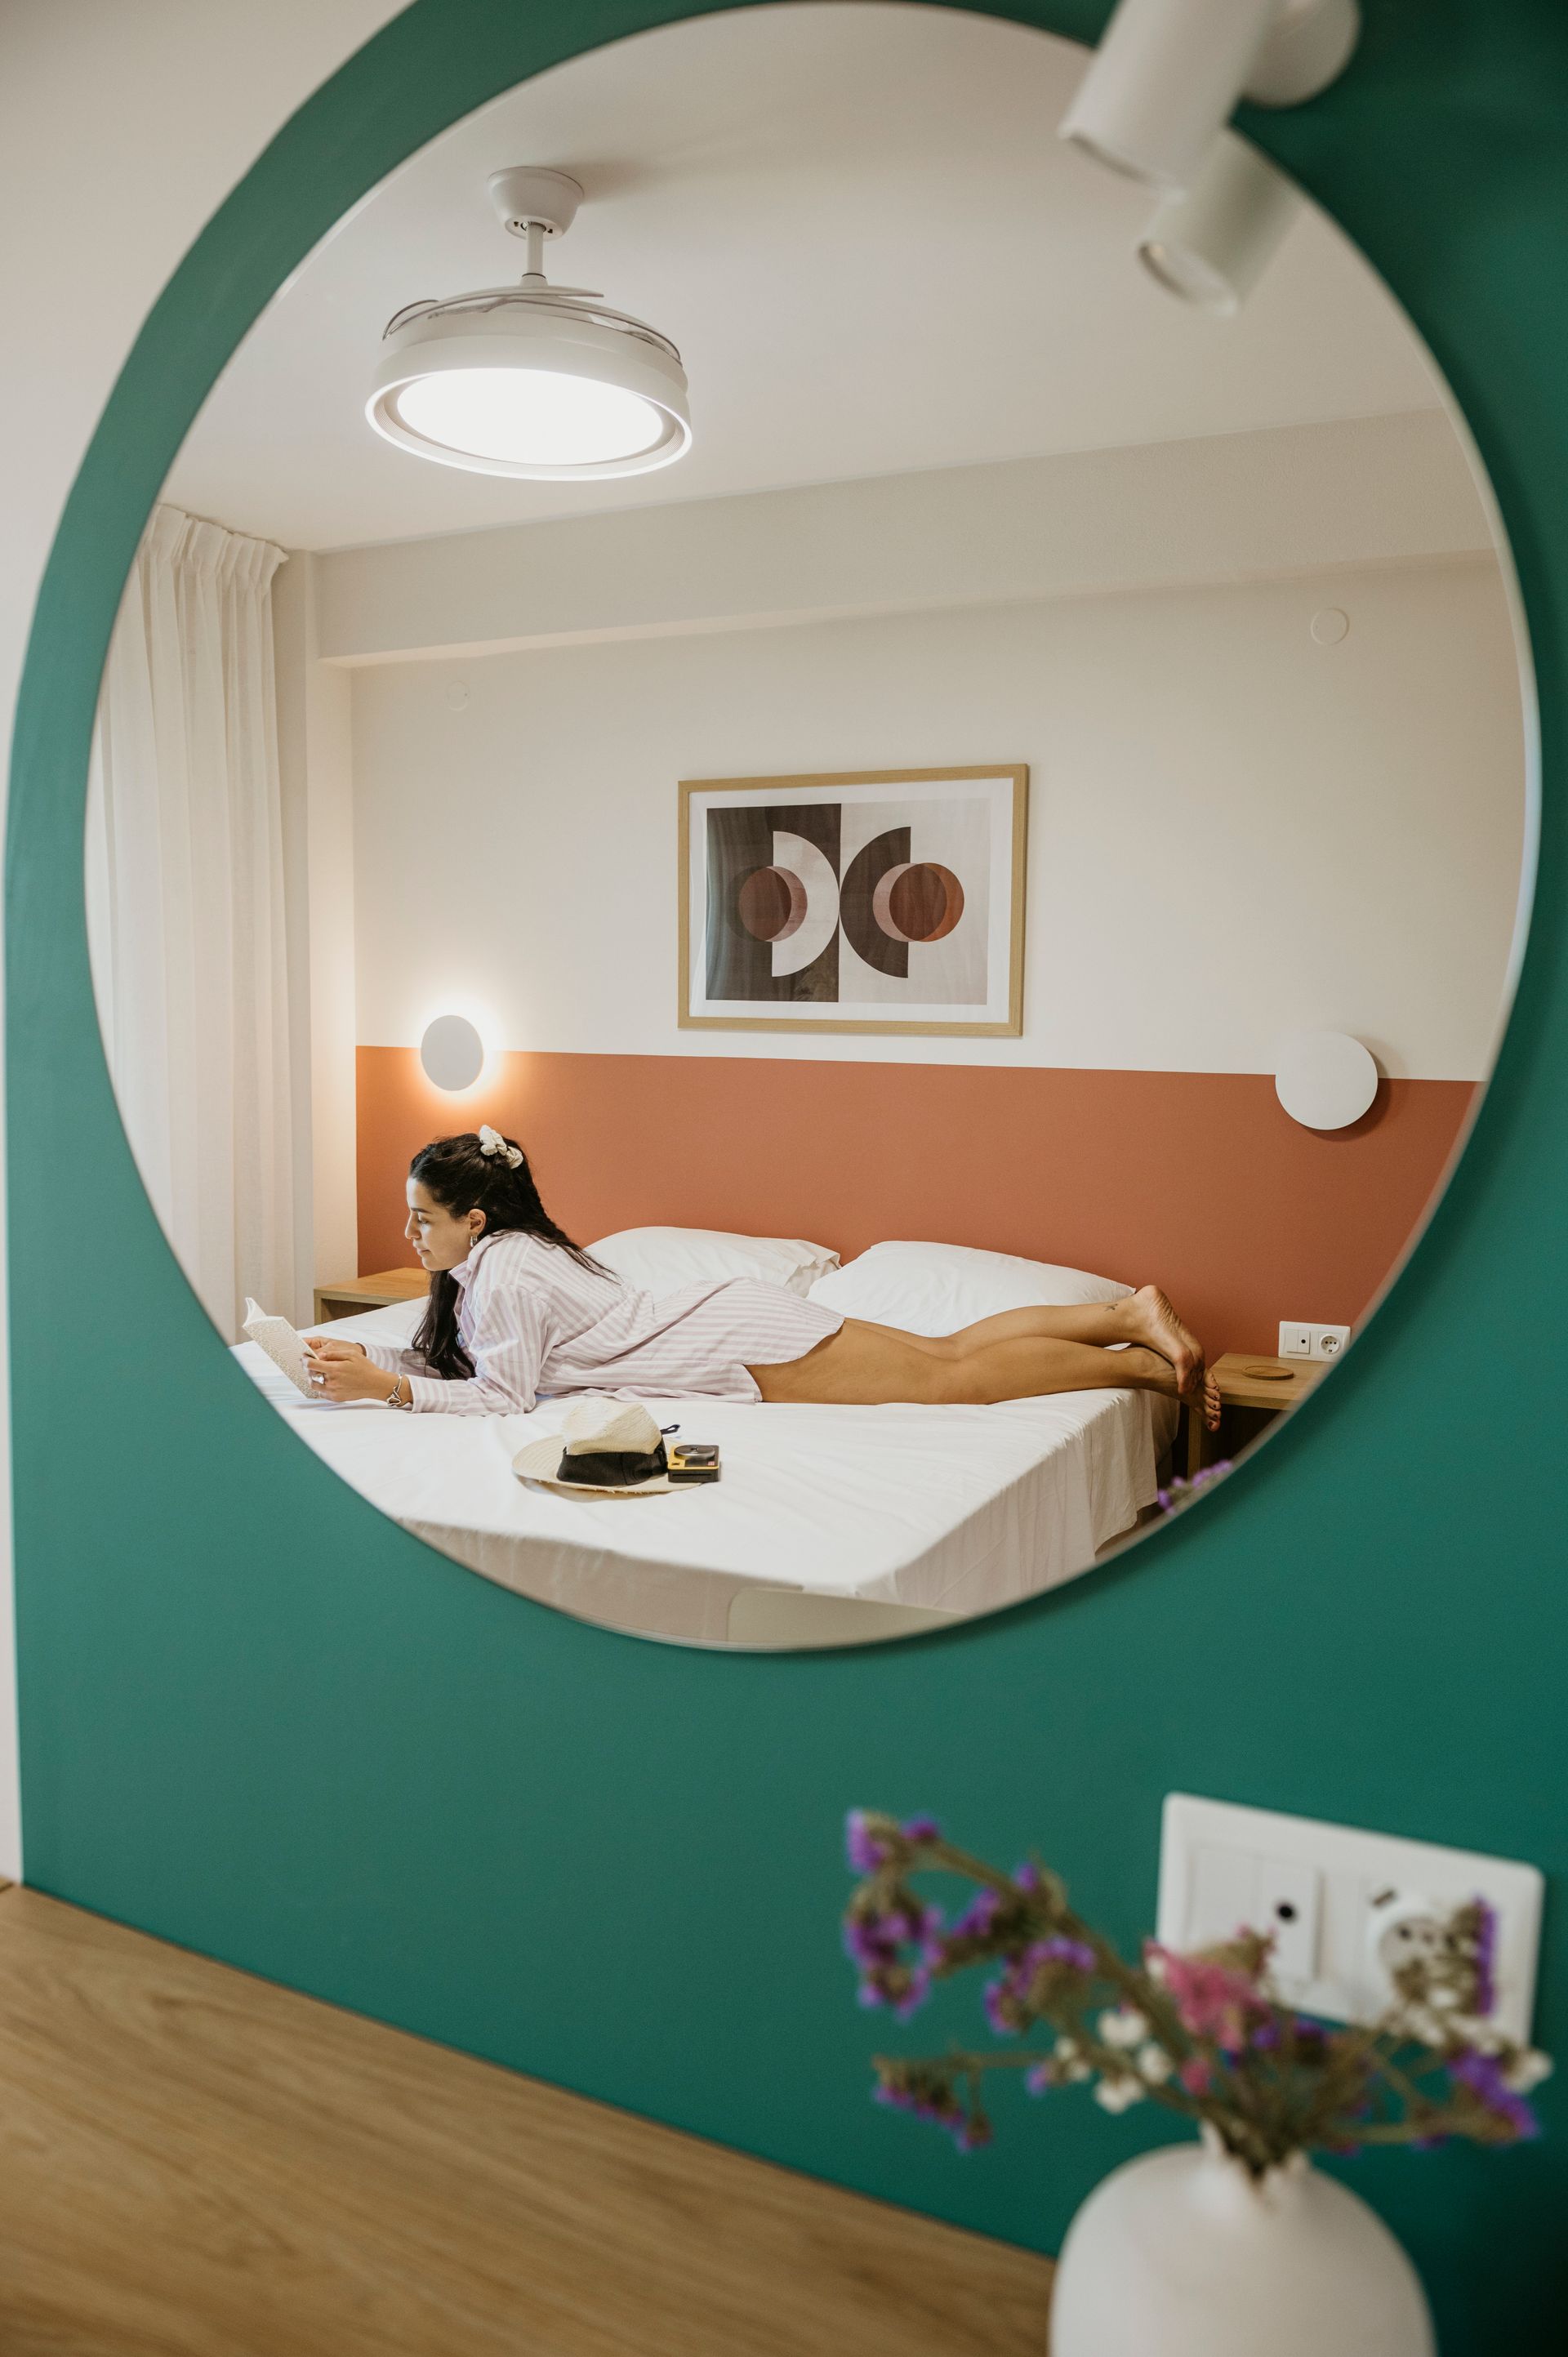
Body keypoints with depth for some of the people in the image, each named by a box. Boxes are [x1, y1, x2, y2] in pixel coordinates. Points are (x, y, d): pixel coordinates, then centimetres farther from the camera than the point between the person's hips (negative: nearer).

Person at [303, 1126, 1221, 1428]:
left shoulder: (506, 1272, -18)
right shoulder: (475, 1270, 10)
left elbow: (502, 1399, -19)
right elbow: (446, 1357, 18)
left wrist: (387, 1388, -16)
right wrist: (364, 1357, 4)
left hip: (745, 1347, -8)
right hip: (729, 1313, 8)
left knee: (954, 1378, -4)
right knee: (946, 1350, 11)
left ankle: (1145, 1363, 4)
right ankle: (1131, 1313, 15)